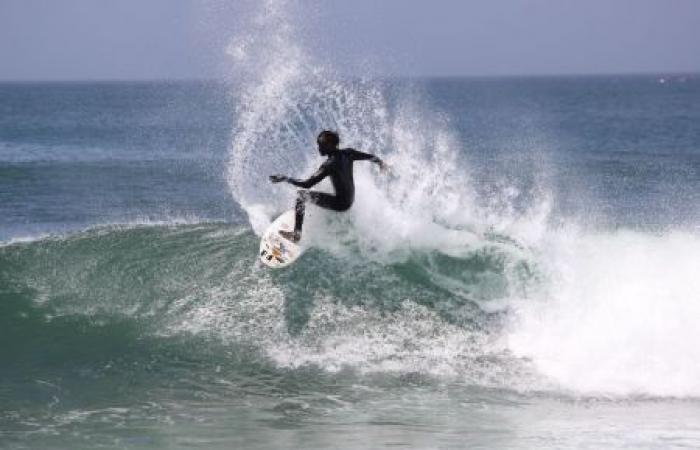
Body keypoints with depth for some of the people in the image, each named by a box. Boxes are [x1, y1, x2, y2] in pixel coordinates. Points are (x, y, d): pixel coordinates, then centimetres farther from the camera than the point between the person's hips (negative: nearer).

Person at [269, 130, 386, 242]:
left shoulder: (329, 165, -23)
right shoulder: (348, 154, -4)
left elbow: (307, 184, -26)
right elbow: (371, 157, 9)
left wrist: (285, 178, -21)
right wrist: (380, 162, 31)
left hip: (340, 203, -8)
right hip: (350, 201, 8)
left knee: (301, 194, -8)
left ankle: (296, 234, -10)